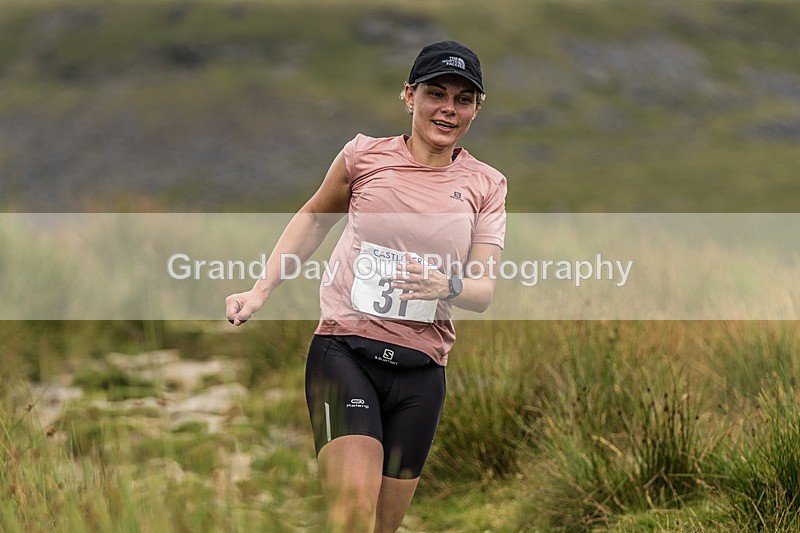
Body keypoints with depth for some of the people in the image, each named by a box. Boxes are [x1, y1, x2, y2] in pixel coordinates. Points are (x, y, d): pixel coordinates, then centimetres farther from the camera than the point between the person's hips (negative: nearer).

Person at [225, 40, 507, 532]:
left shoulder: (486, 185, 7)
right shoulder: (365, 155, 2)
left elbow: (485, 291, 2)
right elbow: (316, 217, 19)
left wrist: (448, 287, -21)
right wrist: (261, 290, 13)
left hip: (421, 370, 3)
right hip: (345, 349, -3)